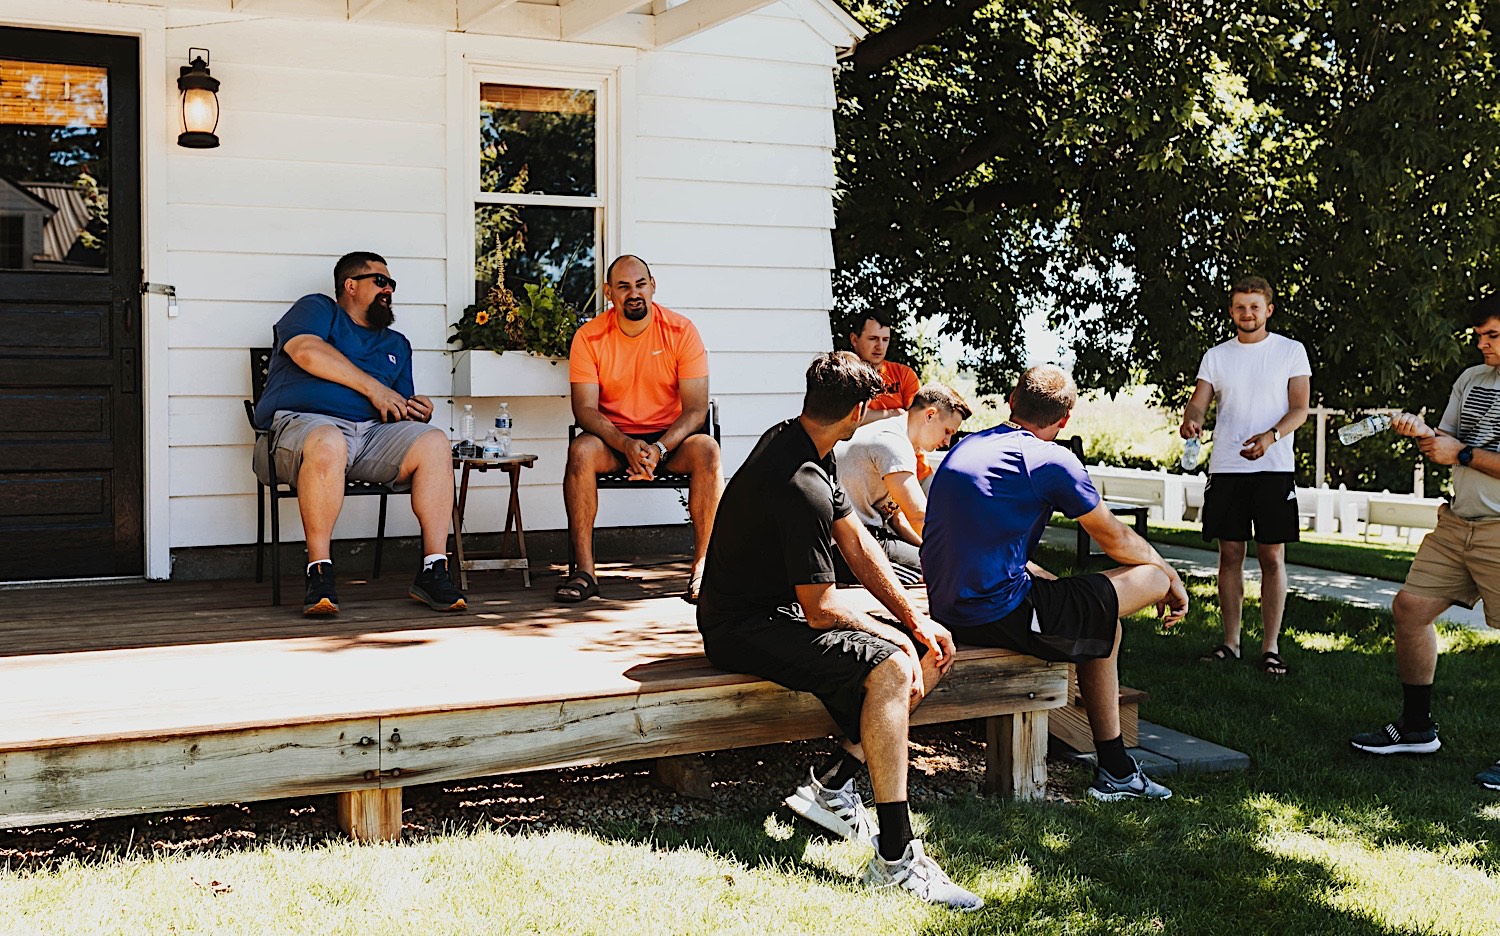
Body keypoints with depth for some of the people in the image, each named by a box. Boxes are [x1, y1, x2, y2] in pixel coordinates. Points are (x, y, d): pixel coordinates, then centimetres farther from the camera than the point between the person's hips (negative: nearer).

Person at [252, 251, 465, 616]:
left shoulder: (397, 344, 32)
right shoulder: (316, 309, 15)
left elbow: (400, 411, 28)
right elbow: (307, 351, -8)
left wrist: (418, 413, 2)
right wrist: (374, 388, -7)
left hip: (373, 434, 5)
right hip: (304, 422, -5)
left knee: (433, 442, -22)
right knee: (327, 443, -41)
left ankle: (433, 570, -23)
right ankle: (319, 573, -34)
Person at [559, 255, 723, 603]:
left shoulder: (681, 331, -8)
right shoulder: (589, 337, -5)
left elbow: (696, 409, -11)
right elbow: (585, 409, -10)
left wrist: (659, 448, -28)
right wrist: (626, 445, -29)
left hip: (671, 435, 0)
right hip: (614, 436, 1)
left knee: (706, 450, -31)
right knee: (580, 451, -31)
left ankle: (703, 567, -24)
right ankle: (583, 570, -25)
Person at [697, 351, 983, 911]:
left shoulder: (795, 441, 6)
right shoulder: (802, 487, -26)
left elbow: (857, 544, 10)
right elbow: (821, 610, -23)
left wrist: (916, 623, 4)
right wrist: (893, 636, -7)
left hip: (780, 609, 10)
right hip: (743, 630, -10)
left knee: (934, 653, 3)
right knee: (888, 668, -31)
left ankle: (830, 788, 2)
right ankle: (895, 859, -30)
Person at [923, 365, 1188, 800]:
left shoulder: (964, 449, 16)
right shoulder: (1051, 459, -7)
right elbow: (1116, 540, 5)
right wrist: (1170, 575, 22)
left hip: (947, 611, 9)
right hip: (1000, 614, -9)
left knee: (1101, 619, 27)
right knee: (1152, 578, 4)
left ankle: (1114, 769, 28)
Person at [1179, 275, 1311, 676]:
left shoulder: (1291, 351, 5)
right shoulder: (1216, 356, 12)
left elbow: (1300, 409, -1)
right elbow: (1199, 402, 5)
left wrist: (1271, 436, -20)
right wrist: (1190, 420, -21)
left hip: (1274, 468, -2)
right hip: (1225, 468, 2)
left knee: (1272, 557, -2)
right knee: (1230, 555, 5)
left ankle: (1270, 647, 4)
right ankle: (1230, 643, 13)